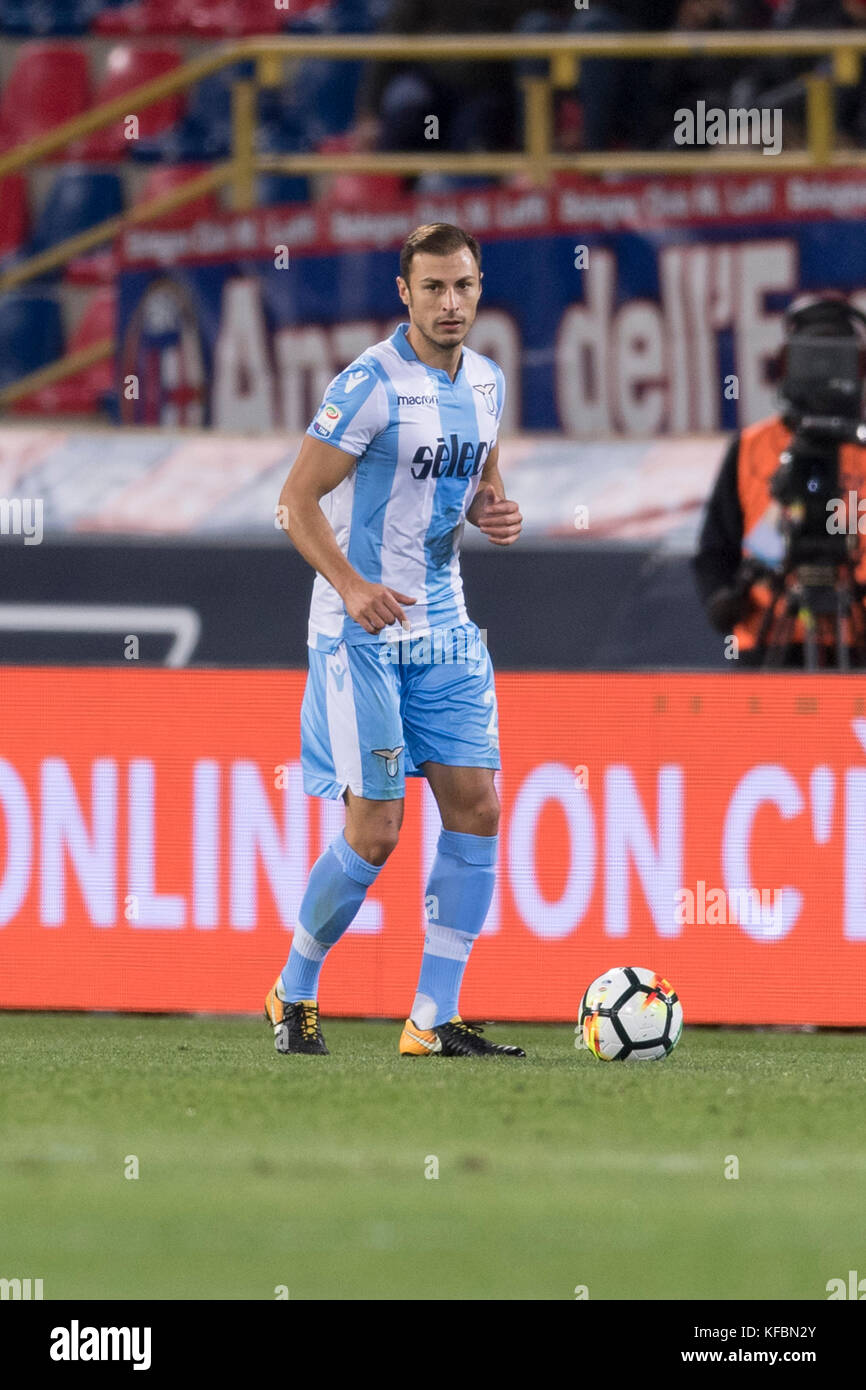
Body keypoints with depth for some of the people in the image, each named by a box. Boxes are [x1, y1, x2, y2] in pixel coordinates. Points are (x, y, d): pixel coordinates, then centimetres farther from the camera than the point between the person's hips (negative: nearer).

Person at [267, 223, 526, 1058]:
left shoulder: (486, 382, 9)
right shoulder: (370, 384, -14)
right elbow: (297, 499, -14)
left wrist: (494, 511, 0)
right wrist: (352, 586, -27)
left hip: (442, 627, 7)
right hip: (361, 636, -7)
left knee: (475, 809, -2)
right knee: (376, 831, -9)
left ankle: (433, 1022, 2)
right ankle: (296, 993, 13)